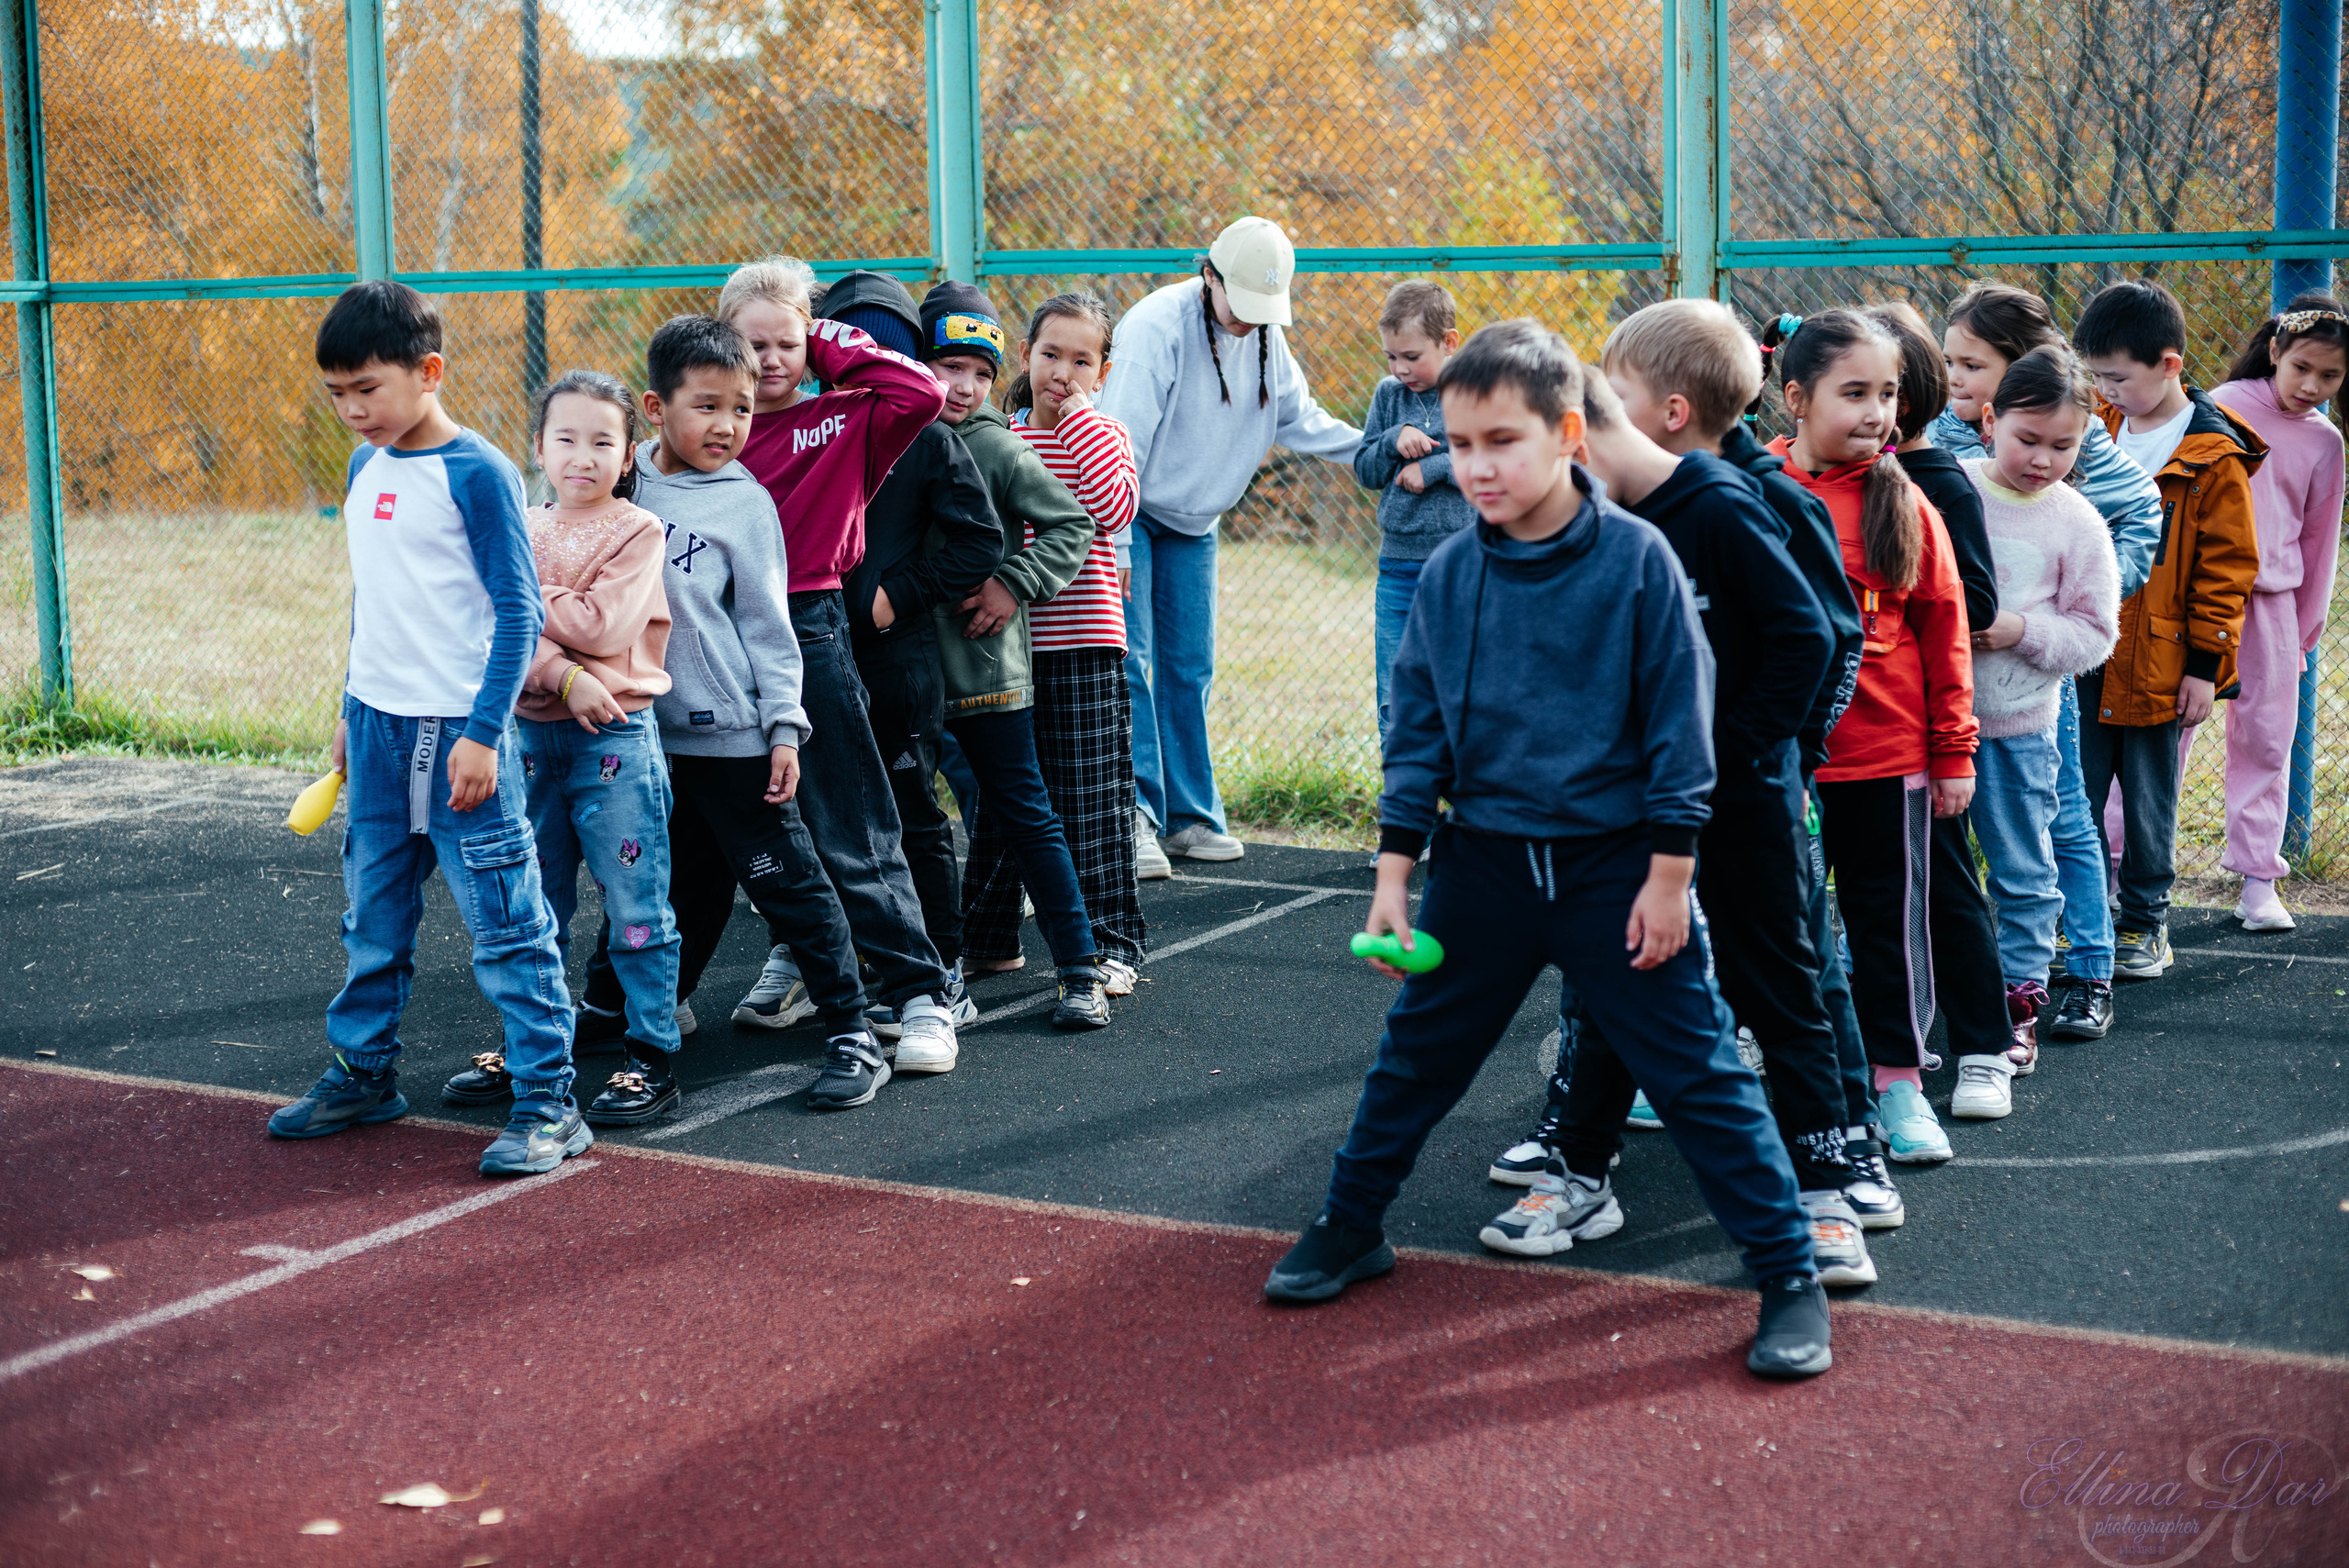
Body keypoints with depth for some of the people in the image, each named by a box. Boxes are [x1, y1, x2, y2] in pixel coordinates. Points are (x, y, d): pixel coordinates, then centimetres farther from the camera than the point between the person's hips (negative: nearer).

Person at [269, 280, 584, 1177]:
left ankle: (547, 1104, 2)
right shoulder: (364, 469, 11)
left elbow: (519, 614, -13)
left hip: (458, 731, -7)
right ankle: (363, 1073, 31)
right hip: (378, 726, 7)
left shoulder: (477, 473, -12)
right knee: (374, 916, 16)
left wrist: (482, 733, -17)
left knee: (506, 919, -4)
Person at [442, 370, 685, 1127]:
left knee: (636, 905, -2)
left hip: (616, 735, -5)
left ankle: (654, 1056, 5)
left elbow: (601, 627, -15)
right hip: (535, 733, 5)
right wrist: (564, 675, -21)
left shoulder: (637, 531, -4)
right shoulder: (523, 531, 8)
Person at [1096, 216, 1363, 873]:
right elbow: (1121, 439, -24)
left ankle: (1190, 815, 14)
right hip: (1127, 517, -6)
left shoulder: (1267, 342, 1)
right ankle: (1136, 811, -13)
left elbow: (1302, 420, 13)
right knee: (1129, 663, -13)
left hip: (1192, 526, 6)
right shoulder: (1156, 327, -21)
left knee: (1189, 671, 7)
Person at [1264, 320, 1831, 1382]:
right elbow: (1417, 728, 5)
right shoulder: (1448, 575, -2)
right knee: (1415, 1057, 15)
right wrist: (1393, 874, 2)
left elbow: (1678, 724, -8)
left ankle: (1789, 1275, 9)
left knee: (1696, 1072, 0)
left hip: (1615, 866, -4)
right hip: (1483, 861, 4)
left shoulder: (1636, 559, -12)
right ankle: (1349, 1230, 33)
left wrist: (1668, 873, -9)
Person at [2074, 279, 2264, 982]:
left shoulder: (2213, 457, -8)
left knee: (2149, 801, 8)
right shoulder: (2097, 429, 6)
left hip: (2154, 666, -4)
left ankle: (2144, 924, 21)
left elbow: (2227, 566, -6)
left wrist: (2206, 663, -8)